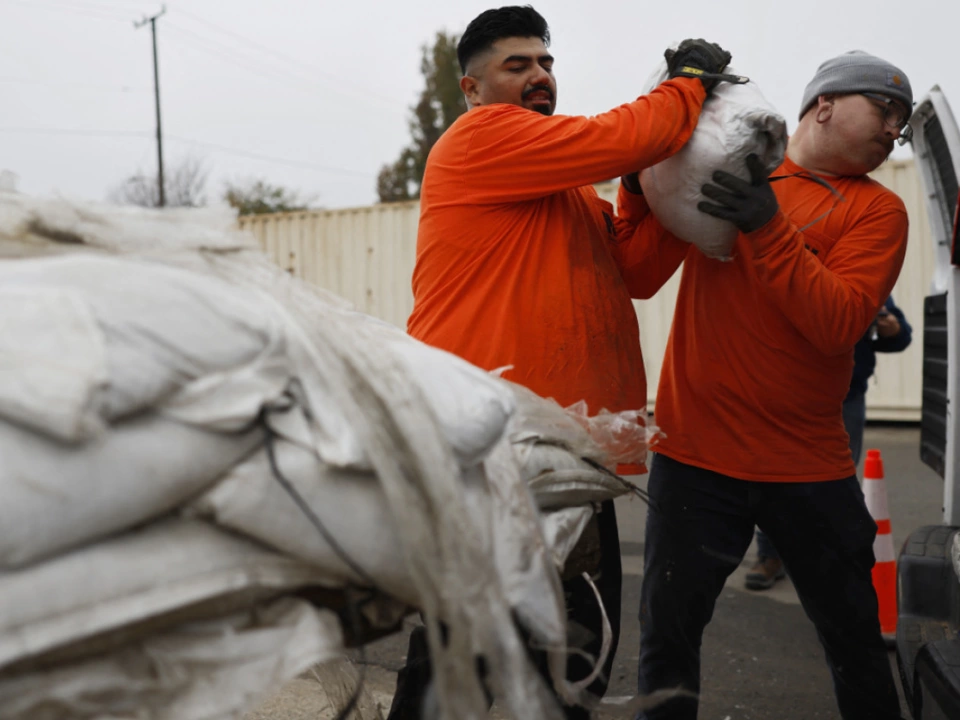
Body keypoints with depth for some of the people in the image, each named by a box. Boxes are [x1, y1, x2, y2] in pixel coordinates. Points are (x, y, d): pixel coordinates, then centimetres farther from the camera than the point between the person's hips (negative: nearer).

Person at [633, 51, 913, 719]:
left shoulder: (876, 208, 2)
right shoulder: (728, 167, 6)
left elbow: (838, 322, -14)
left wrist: (769, 229, -25)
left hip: (811, 465, 1)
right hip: (696, 455, 0)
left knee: (854, 633, 14)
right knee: (669, 632, 7)